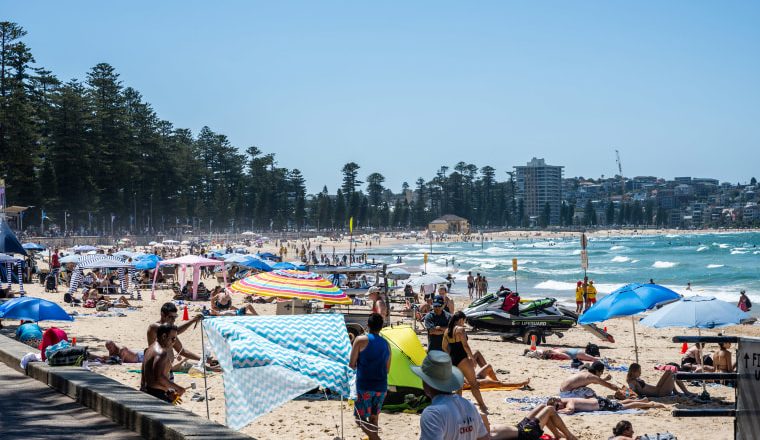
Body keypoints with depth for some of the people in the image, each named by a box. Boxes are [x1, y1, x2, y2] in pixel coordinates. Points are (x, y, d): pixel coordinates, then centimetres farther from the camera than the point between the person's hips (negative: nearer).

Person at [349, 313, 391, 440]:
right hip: (381, 387, 5)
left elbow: (351, 364, -6)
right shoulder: (386, 344, 10)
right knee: (373, 417, 19)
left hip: (365, 386, -5)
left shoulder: (361, 340, -6)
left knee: (361, 418, -1)